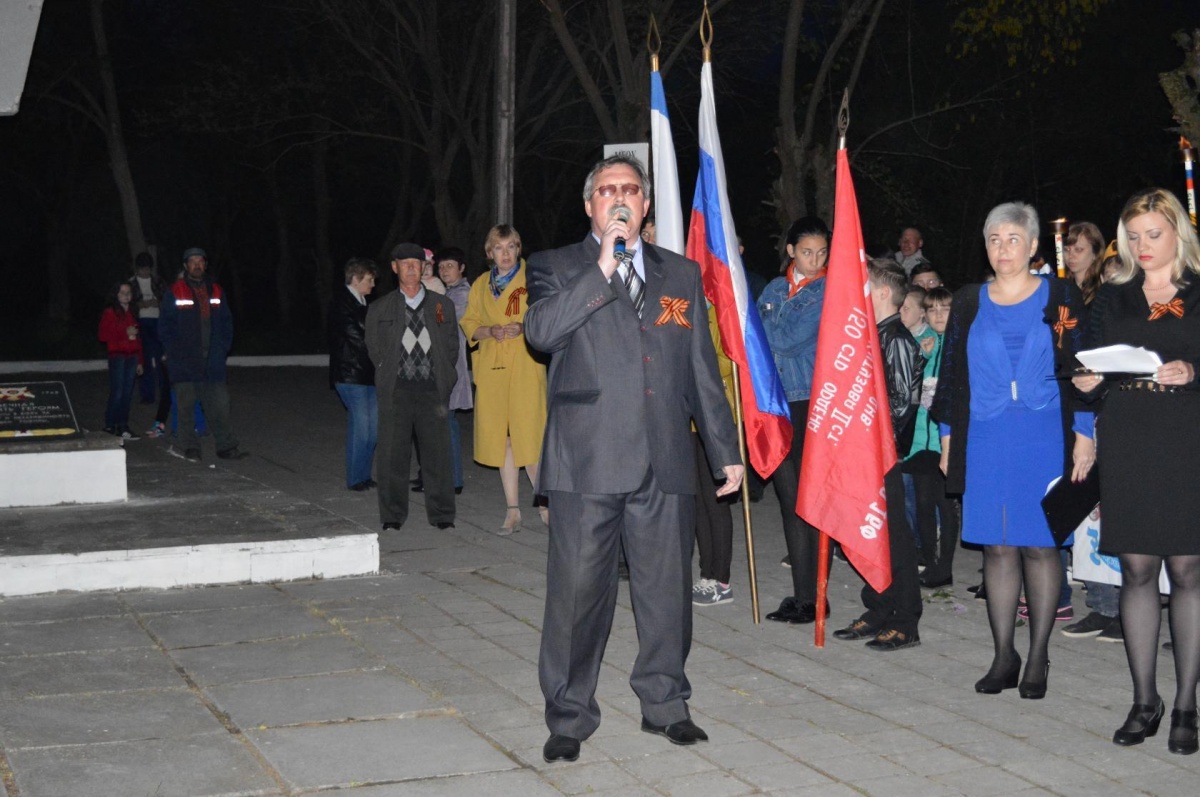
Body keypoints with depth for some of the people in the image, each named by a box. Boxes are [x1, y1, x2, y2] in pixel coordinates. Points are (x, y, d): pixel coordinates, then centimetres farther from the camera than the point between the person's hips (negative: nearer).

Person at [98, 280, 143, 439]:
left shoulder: (132, 313, 17)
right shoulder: (109, 313, -1)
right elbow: (104, 335, -8)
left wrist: (139, 361, 15)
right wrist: (125, 334, -12)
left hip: (132, 357, 5)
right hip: (117, 356, -5)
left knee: (127, 393, 4)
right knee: (117, 393, -9)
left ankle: (123, 426, 9)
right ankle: (110, 426, -2)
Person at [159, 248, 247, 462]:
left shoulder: (215, 292, 11)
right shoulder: (175, 293, -1)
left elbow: (226, 322, 16)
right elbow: (165, 326, -1)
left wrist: (223, 348, 5)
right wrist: (176, 352, -8)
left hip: (212, 362, 3)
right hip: (185, 362, -3)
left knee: (219, 405, 1)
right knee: (185, 405, 2)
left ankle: (226, 446, 5)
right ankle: (190, 448, 10)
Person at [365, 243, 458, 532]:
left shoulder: (443, 305, 12)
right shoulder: (379, 310, 11)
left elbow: (452, 347, 13)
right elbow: (374, 350, 13)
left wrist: (443, 379, 6)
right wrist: (390, 376, 7)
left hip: (433, 388, 0)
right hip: (396, 389, 0)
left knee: (438, 452, -1)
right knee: (392, 454, -1)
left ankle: (441, 514, 7)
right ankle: (392, 515, 8)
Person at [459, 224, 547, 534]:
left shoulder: (532, 279, 3)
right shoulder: (480, 285, 15)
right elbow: (468, 323, 15)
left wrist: (523, 328, -17)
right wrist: (490, 331, -6)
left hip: (526, 366, -4)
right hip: (491, 368, 4)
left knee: (529, 435, -10)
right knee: (501, 437, 4)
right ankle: (513, 511, 10)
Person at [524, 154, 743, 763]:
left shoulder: (681, 274, 16)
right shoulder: (557, 268, 7)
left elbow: (702, 370, 17)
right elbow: (540, 332, -14)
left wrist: (725, 451, 15)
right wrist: (602, 268, -17)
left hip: (664, 462, 3)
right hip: (586, 461, -3)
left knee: (666, 589, 9)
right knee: (578, 592, 0)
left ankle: (664, 704, 25)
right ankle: (568, 718, 13)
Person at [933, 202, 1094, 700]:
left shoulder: (1060, 298, 3)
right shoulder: (969, 303, 9)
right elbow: (951, 372, 12)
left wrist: (1084, 435, -6)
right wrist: (948, 439, 9)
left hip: (1044, 439, -2)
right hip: (985, 442, 2)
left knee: (1040, 545, 0)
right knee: (997, 546, 4)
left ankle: (1037, 659, 11)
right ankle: (1003, 656, 13)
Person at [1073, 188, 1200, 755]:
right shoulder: (1112, 298, 14)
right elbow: (1094, 375, 13)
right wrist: (1087, 382, -7)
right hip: (1128, 448, 3)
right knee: (1137, 570, 3)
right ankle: (1144, 701, 11)